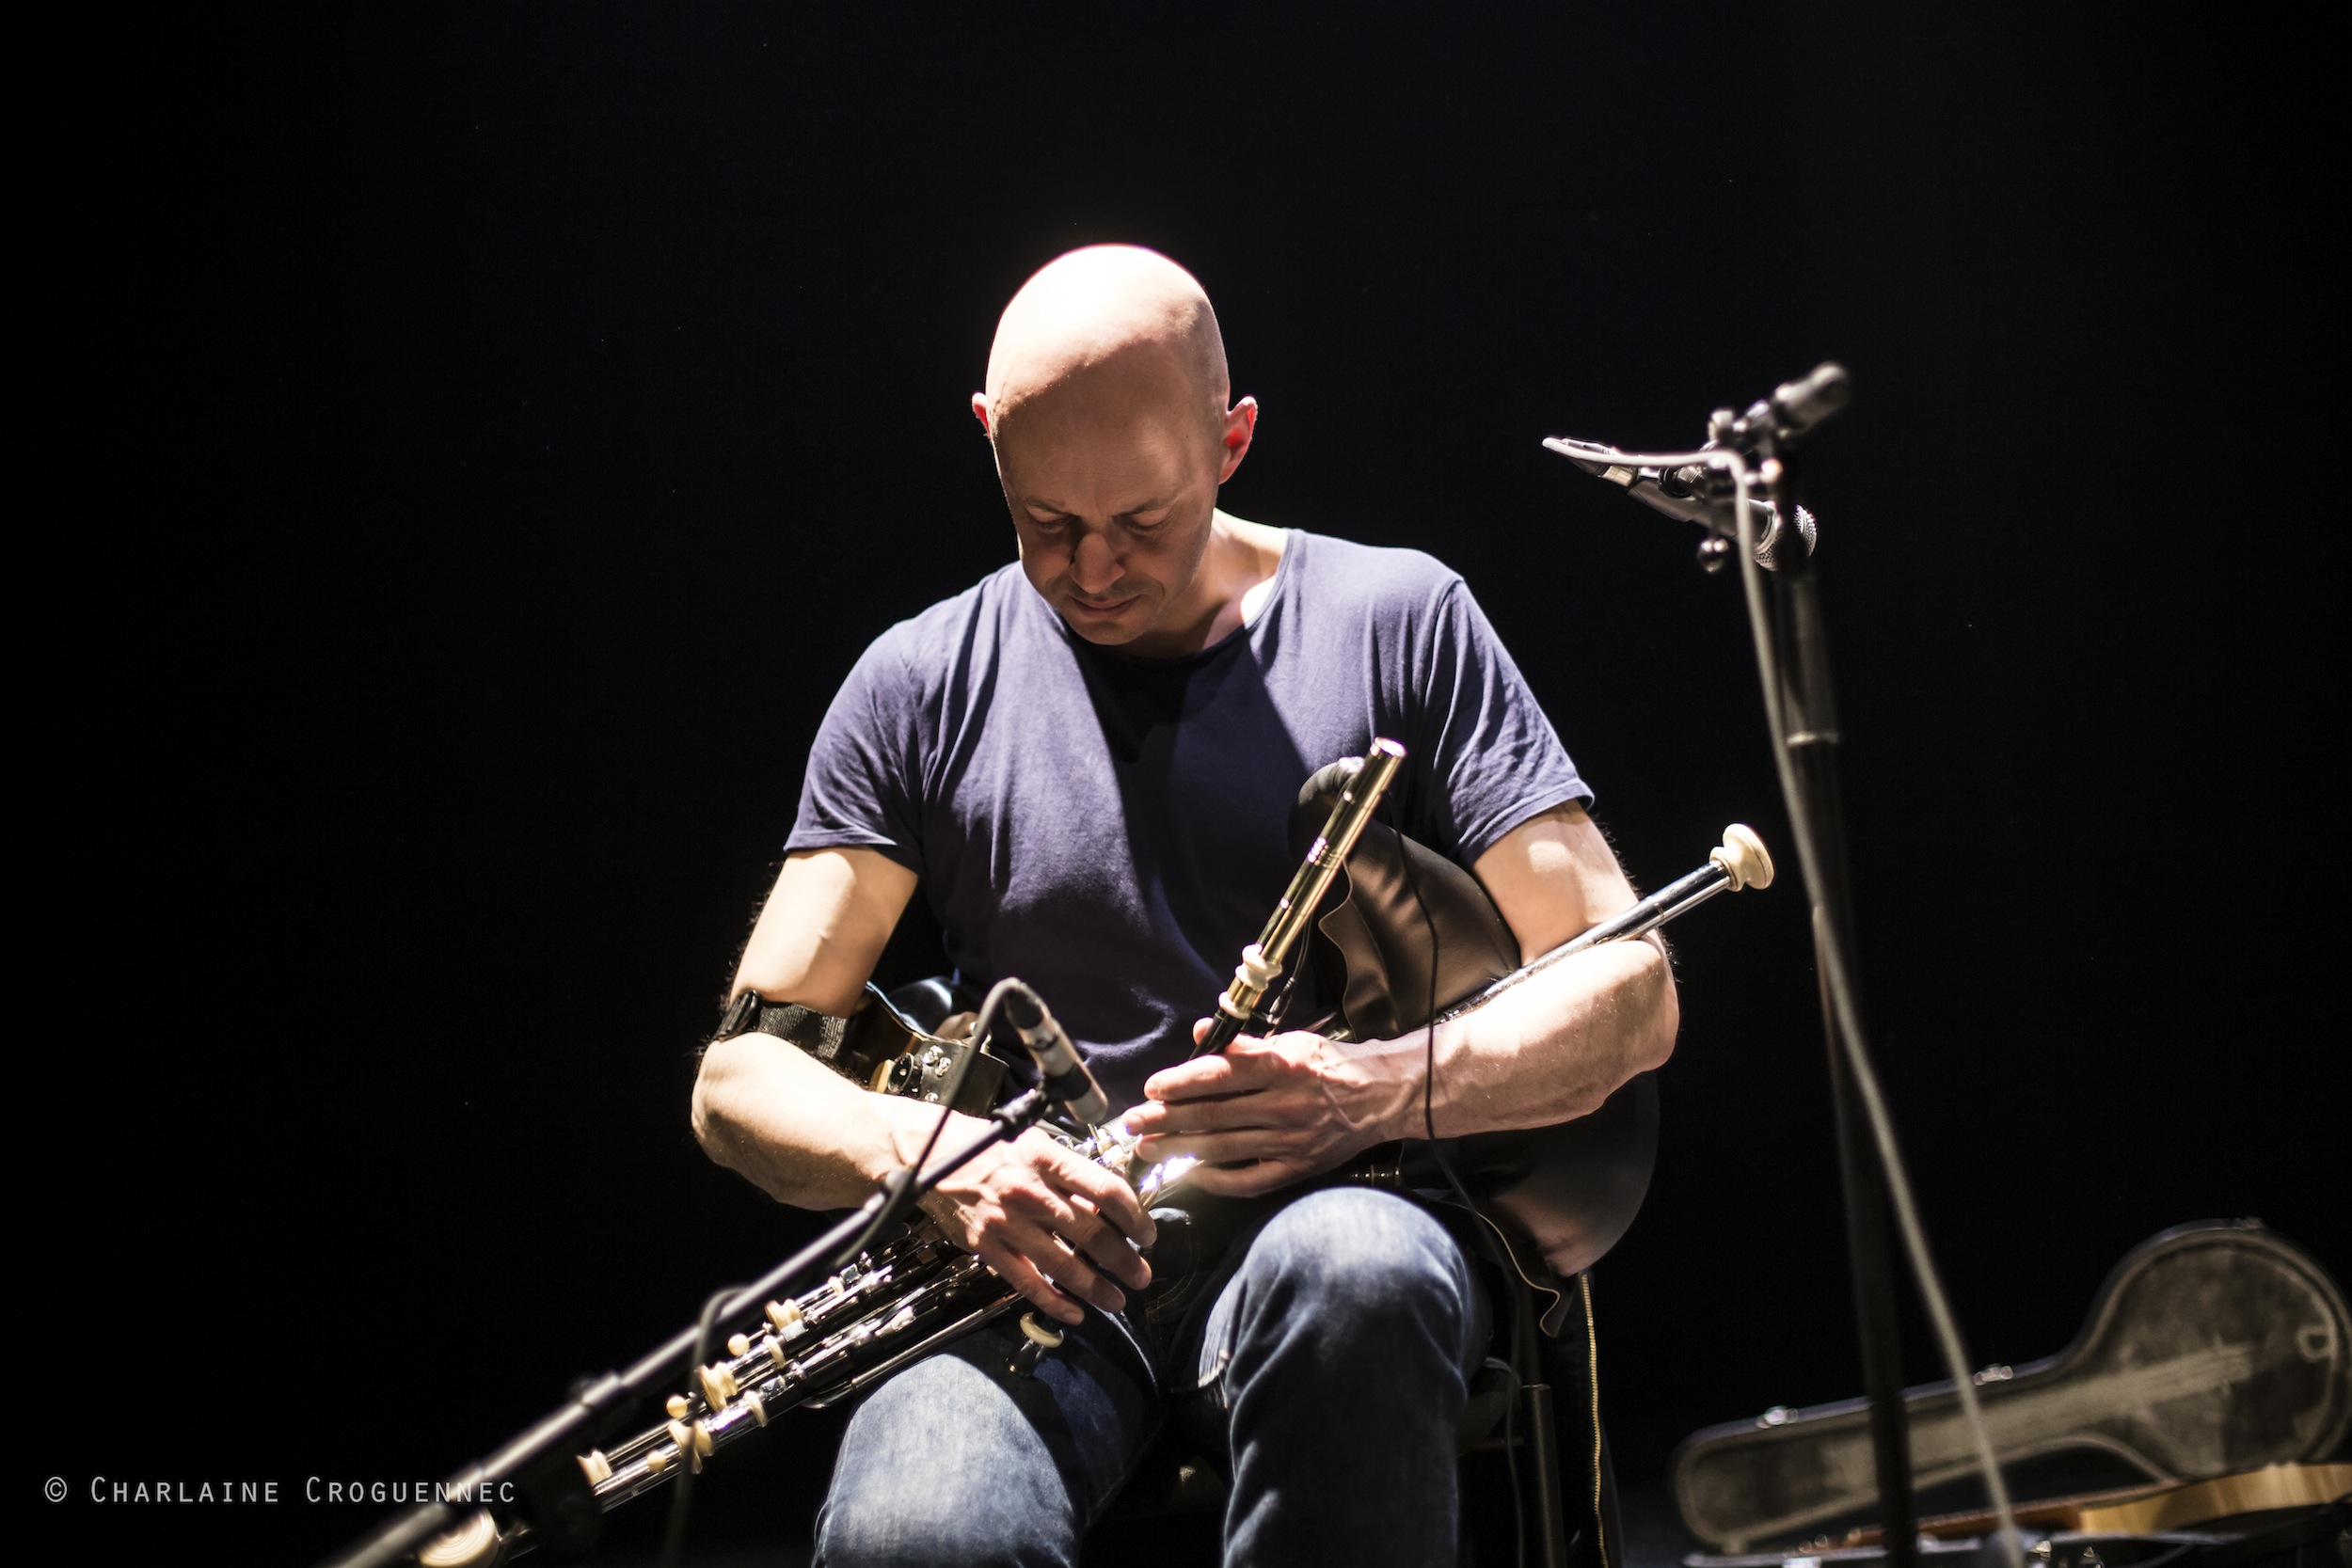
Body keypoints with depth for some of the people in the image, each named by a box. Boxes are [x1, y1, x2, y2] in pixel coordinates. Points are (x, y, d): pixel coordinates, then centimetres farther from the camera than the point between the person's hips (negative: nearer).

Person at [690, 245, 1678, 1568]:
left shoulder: (1401, 624, 6)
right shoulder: (926, 688, 9)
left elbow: (1630, 990, 0)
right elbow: (742, 1076, 6)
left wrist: (1389, 1088, -21)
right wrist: (931, 1153, -17)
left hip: (1343, 1218, 1)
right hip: (1038, 1266, 0)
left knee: (1349, 1279, -39)